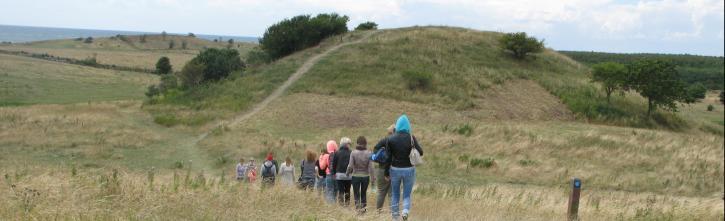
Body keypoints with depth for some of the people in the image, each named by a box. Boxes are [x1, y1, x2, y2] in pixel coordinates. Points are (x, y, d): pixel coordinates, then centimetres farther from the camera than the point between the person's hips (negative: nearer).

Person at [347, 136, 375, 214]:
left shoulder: (353, 153, -9)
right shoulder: (369, 153, -7)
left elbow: (350, 166, -11)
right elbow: (370, 167, -9)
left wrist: (348, 173, 7)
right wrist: (373, 177, -1)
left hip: (356, 176, -1)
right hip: (366, 176, 1)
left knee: (356, 193, 8)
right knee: (364, 193, 17)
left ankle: (357, 206, -8)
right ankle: (363, 207, 16)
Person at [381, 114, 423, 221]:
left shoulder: (391, 139, -4)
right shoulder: (411, 138, -7)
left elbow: (388, 157, -3)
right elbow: (420, 152, -9)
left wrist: (386, 172, 4)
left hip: (395, 170, 1)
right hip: (409, 169, -1)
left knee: (395, 194, 15)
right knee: (407, 194, 8)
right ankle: (406, 211, -18)